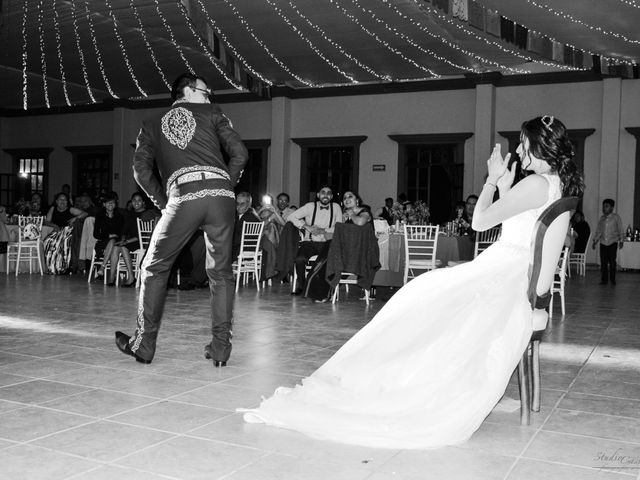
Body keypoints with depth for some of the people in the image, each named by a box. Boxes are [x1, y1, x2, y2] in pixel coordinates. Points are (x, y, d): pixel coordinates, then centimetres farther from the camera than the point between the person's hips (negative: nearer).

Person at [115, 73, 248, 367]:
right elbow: (239, 153, 9)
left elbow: (142, 170, 10)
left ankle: (144, 344, 16)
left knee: (155, 269, 14)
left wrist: (163, 204, 15)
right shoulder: (211, 113, 21)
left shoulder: (152, 125, 24)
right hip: (220, 193, 0)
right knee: (221, 273, 10)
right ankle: (221, 347, 8)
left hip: (183, 196, 0)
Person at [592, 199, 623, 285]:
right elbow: (598, 231, 19)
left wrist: (621, 240, -5)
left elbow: (620, 230, 4)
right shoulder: (601, 218, 12)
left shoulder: (616, 217, 3)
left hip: (613, 243, -3)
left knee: (612, 261, -6)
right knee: (603, 262, -1)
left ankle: (612, 279, 4)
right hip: (603, 243, 3)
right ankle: (604, 280, 6)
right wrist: (594, 241, 14)